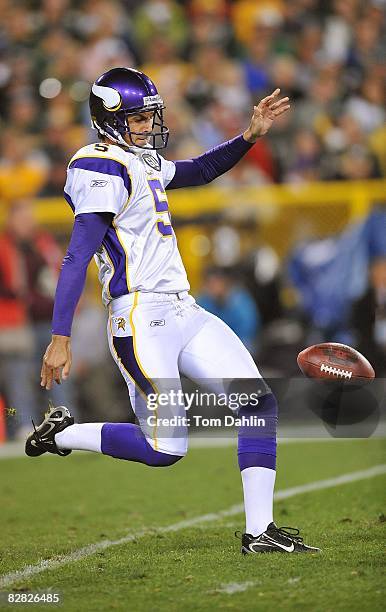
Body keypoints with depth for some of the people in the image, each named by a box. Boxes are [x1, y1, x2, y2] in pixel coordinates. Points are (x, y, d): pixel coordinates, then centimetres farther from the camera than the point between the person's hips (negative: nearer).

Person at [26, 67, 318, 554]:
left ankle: (259, 532, 1)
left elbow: (198, 171, 35)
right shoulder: (104, 170, -13)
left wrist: (249, 137, 19)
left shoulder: (141, 162, 16)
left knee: (260, 405, 0)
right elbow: (77, 258, -19)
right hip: (142, 321, -9)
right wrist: (60, 338, -24)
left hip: (182, 312, 9)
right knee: (165, 449, -9)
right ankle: (62, 434, 13)